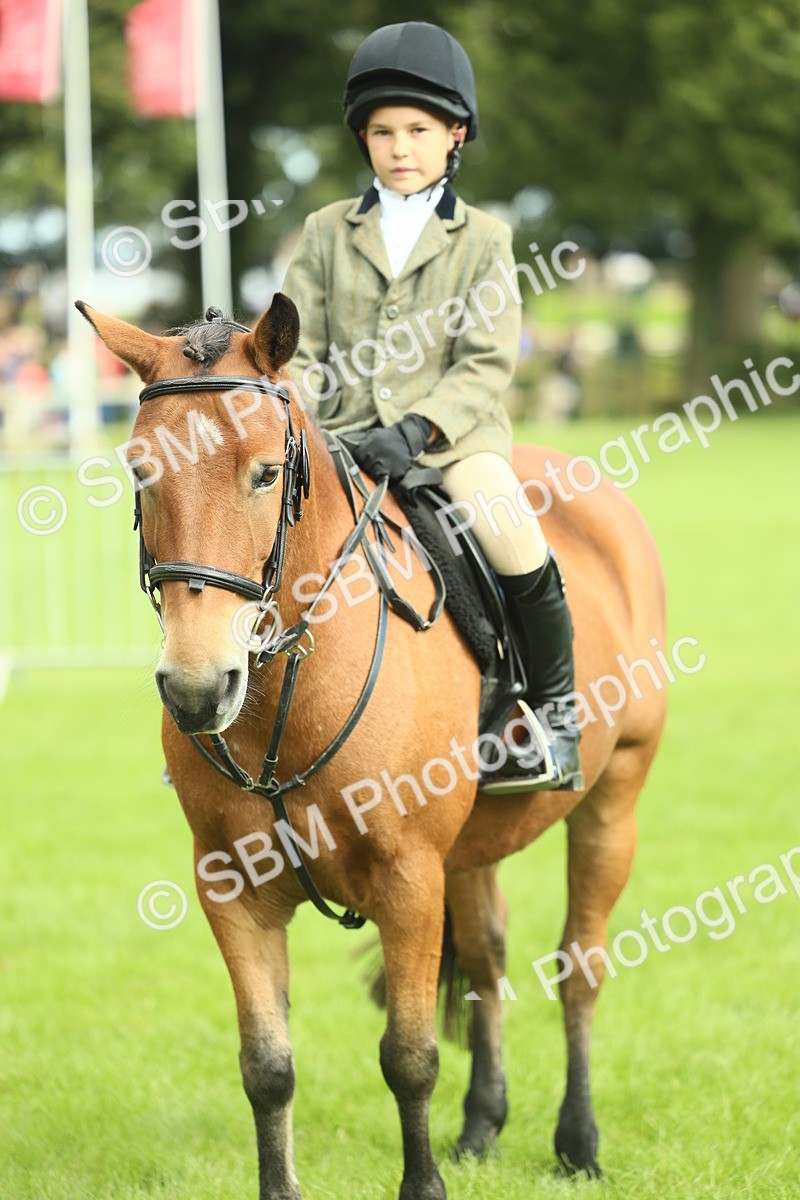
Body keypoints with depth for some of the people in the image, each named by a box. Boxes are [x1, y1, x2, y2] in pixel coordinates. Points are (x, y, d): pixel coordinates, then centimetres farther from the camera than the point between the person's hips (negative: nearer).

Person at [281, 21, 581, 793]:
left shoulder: (483, 240, 5)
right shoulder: (326, 234, 11)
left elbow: (487, 364, -3)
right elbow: (301, 352, 9)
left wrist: (418, 428, -18)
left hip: (451, 433, -2)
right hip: (343, 436, 2)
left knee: (517, 548, -25)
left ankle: (555, 712, -5)